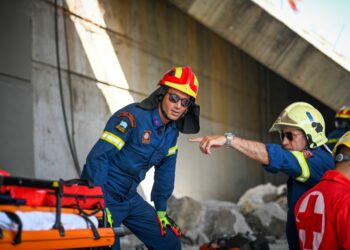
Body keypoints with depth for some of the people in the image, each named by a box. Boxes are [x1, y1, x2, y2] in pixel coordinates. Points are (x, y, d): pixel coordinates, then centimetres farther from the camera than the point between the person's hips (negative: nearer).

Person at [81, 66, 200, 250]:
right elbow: (98, 157, -25)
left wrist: (161, 209, 17)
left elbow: (165, 169, 17)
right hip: (104, 195, -8)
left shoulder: (172, 130, 4)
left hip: (130, 198, 8)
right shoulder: (132, 117, -21)